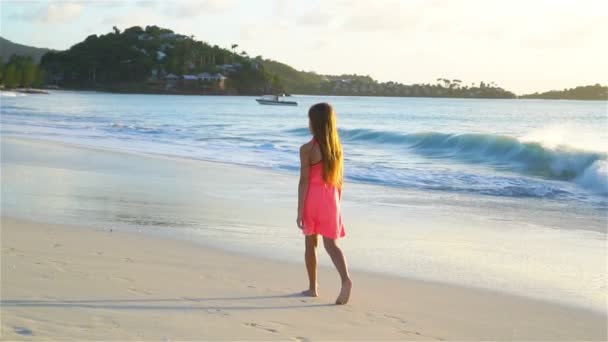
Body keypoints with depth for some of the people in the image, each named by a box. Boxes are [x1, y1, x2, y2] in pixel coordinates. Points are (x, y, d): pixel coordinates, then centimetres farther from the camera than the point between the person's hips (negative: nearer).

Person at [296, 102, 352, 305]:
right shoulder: (336, 147, 4)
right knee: (331, 244, 5)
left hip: (312, 198, -3)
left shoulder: (307, 149, -11)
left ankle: (312, 287, 18)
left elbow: (304, 181, -12)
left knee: (310, 244, 12)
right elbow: (339, 180, 8)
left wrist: (300, 211, -8)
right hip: (330, 199, 4)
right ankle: (345, 279, -18)